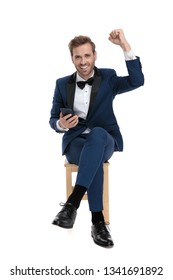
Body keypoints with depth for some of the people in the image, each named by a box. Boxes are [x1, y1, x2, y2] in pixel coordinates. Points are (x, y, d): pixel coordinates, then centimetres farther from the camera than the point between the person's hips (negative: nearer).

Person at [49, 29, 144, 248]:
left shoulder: (107, 78, 5)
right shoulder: (62, 84, 8)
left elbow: (137, 81, -13)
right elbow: (53, 119, 11)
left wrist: (125, 45, -18)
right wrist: (61, 124, -15)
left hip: (104, 140, 0)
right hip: (75, 142, 1)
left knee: (97, 133, -39)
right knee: (95, 157, -37)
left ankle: (72, 203, -46)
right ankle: (98, 221, -36)